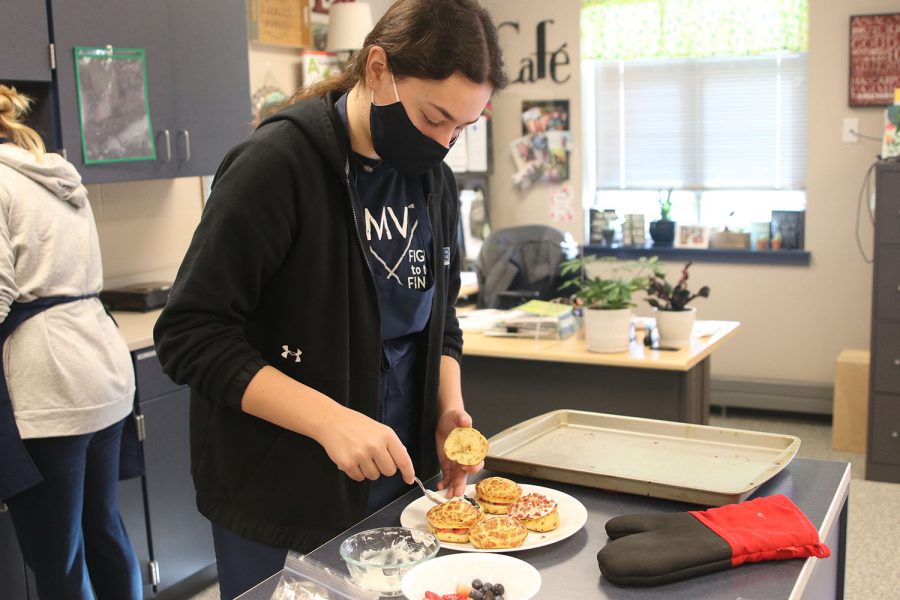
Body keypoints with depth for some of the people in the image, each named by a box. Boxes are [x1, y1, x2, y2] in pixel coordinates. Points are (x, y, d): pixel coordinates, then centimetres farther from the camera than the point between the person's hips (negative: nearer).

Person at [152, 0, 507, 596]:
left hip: (397, 483, 6)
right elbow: (190, 334, -20)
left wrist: (450, 408, -4)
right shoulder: (280, 162, -19)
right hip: (282, 503, -6)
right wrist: (329, 420, -28)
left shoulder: (434, 178, 2)